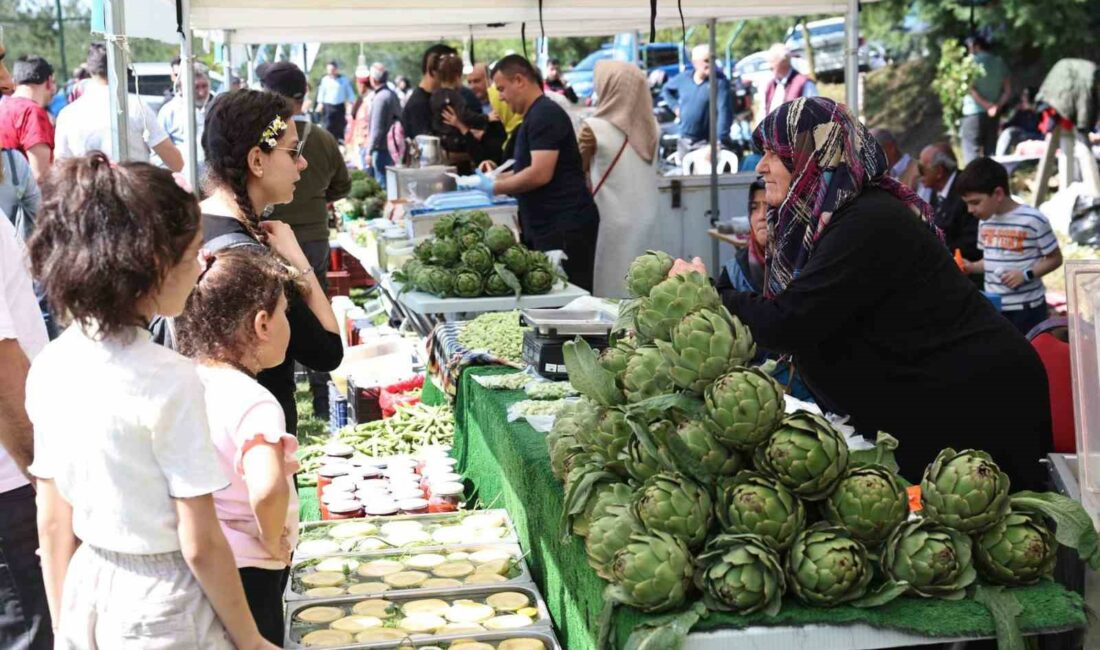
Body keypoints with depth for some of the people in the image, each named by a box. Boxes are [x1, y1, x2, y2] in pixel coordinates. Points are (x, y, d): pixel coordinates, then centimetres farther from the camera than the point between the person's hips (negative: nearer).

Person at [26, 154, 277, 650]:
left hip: (87, 594, 5)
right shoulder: (169, 380, -21)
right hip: (162, 608, -5)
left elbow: (52, 524, 4)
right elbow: (200, 546, -17)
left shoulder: (50, 368, -4)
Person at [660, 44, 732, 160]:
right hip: (684, 141, 6)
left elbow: (724, 111, -20)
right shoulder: (684, 78, 4)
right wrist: (675, 106, 9)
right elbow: (666, 89, 25)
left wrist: (720, 140, -28)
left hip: (706, 142, -6)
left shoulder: (719, 81, -12)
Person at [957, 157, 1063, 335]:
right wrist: (971, 267, -2)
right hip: (992, 308, 6)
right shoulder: (985, 222, 7)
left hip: (1027, 309, -6)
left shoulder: (1033, 220, -14)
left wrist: (1026, 275, -20)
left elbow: (1055, 258, -7)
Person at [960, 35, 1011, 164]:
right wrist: (998, 106, -3)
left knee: (972, 153, -5)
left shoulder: (973, 61, -5)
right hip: (992, 115, 5)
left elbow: (969, 89, -14)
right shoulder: (1000, 63, 11)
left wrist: (987, 105, -13)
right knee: (990, 154, 10)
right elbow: (1008, 91, 8)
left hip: (974, 113, -5)